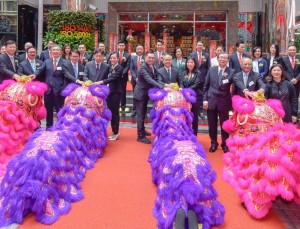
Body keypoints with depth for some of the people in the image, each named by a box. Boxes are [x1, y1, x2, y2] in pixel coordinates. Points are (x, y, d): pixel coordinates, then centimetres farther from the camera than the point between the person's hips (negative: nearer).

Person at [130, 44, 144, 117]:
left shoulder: (146, 58, -1)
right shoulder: (133, 58, 7)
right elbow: (131, 69, 2)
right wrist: (135, 78, -10)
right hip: (135, 79, 2)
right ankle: (134, 110, 15)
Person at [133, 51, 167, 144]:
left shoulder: (152, 67, 4)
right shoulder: (143, 67, -23)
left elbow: (156, 79, 1)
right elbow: (149, 80, -35)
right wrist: (162, 87, -43)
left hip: (146, 93, 8)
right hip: (140, 94, -8)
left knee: (143, 113, 21)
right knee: (140, 114, -3)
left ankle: (142, 130, 38)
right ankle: (140, 136, 4)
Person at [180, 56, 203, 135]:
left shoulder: (198, 73, -5)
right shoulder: (184, 73, 11)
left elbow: (195, 85, -13)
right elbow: (181, 83, 6)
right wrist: (181, 89, -16)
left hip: (195, 97, -4)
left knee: (194, 117, 5)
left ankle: (194, 136, 14)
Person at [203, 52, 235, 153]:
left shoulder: (231, 72, -3)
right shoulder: (211, 69, 4)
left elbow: (227, 86, -10)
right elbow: (206, 86, 5)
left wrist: (226, 77, -26)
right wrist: (205, 100, 0)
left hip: (224, 102, -2)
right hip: (211, 101, 2)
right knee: (212, 125, 11)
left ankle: (225, 144, 24)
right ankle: (213, 143, 27)